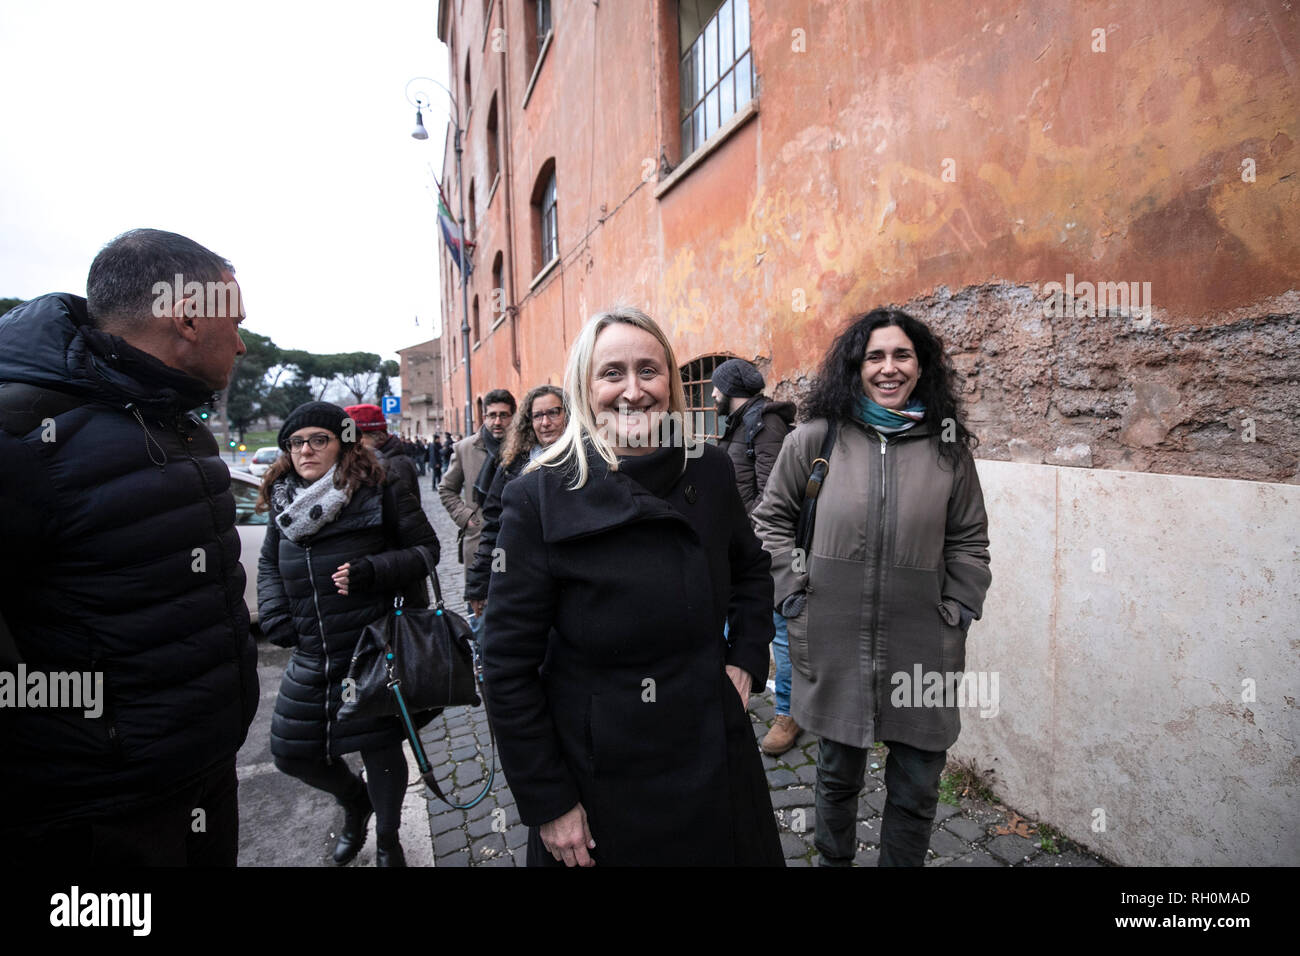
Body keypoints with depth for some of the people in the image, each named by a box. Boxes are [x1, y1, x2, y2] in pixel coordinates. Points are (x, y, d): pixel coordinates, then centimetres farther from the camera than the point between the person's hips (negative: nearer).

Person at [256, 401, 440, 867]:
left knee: (380, 748, 6)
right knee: (291, 753, 15)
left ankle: (388, 841, 36)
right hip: (312, 656, 6)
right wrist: (275, 618, 5)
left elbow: (425, 549, -7)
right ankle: (355, 801, 47)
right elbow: (269, 563, 20)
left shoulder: (381, 489, -10)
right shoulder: (284, 498, 7)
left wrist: (372, 571, -22)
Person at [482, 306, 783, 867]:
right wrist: (547, 803, -10)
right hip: (598, 776, -3)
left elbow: (751, 568, 14)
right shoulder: (540, 496, -17)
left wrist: (746, 658, 2)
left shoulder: (709, 471, -5)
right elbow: (508, 665, -13)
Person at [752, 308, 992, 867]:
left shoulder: (948, 447, 1)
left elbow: (969, 541, 9)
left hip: (922, 651, 1)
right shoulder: (816, 438, -4)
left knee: (917, 787, 14)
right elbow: (771, 518, 5)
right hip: (834, 643, 0)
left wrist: (957, 610, 1)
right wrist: (795, 587, -3)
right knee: (838, 772, 19)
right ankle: (833, 860, 45)